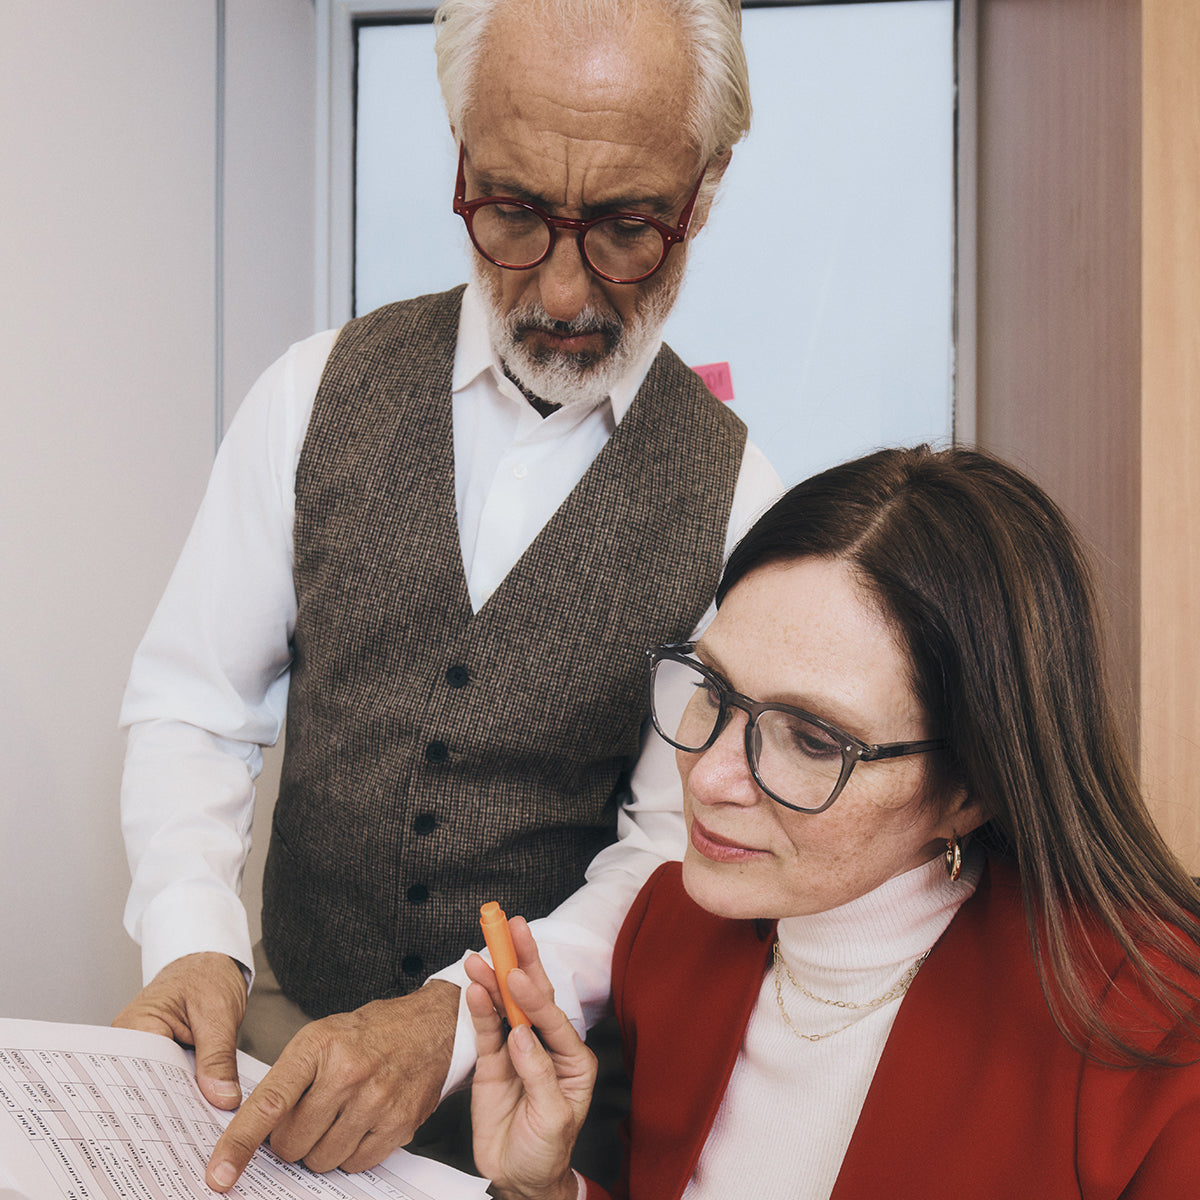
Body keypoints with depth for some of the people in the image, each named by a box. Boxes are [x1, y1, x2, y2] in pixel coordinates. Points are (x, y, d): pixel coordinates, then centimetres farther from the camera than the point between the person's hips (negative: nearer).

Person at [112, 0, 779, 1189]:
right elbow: (191, 705, -1)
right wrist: (192, 943, -19)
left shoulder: (733, 497, -9)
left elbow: (685, 837, -10)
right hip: (288, 1022, 1)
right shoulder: (318, 393, -3)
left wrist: (455, 1017, -24)